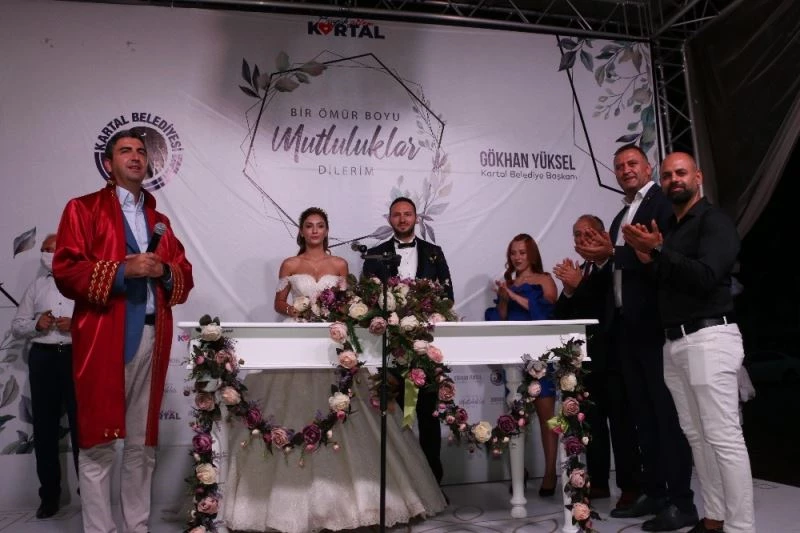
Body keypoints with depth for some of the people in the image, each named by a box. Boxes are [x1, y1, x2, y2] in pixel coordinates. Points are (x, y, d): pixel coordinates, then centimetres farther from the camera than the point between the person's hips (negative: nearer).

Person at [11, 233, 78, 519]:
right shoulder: (36, 286, 15)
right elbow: (16, 325, 13)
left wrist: (76, 325, -16)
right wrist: (36, 325, -6)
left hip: (77, 357, -3)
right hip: (43, 358, 3)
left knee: (81, 425, 0)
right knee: (44, 426, 7)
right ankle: (50, 495, 17)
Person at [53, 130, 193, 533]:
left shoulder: (158, 220, 20)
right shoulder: (83, 209, 4)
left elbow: (185, 278, 16)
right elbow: (65, 272, -7)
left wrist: (164, 271, -5)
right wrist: (122, 269, -18)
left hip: (152, 338, 5)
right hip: (103, 338, -5)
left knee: (143, 444, 11)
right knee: (98, 444, -1)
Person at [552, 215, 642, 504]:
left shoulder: (611, 267, -6)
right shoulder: (574, 271, 13)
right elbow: (560, 316, 6)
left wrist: (578, 284, -22)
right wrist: (567, 290, -11)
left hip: (610, 357, -6)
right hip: (584, 359, 6)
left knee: (621, 422, 0)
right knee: (592, 422, 12)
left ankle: (630, 485, 8)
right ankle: (598, 482, 20)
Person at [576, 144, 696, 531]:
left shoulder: (665, 202, -5)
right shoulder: (620, 217, 21)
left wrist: (613, 253, -21)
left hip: (655, 324, -8)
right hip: (626, 326, 9)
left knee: (667, 412, -3)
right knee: (643, 413, 12)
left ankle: (681, 501, 6)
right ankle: (654, 493, 21)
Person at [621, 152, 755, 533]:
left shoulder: (714, 221, -4)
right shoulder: (667, 227, 18)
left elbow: (706, 277, -17)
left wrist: (659, 250, -21)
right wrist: (648, 260, 1)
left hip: (708, 338, -8)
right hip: (674, 343, 8)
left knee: (723, 437, -7)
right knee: (697, 436, 10)